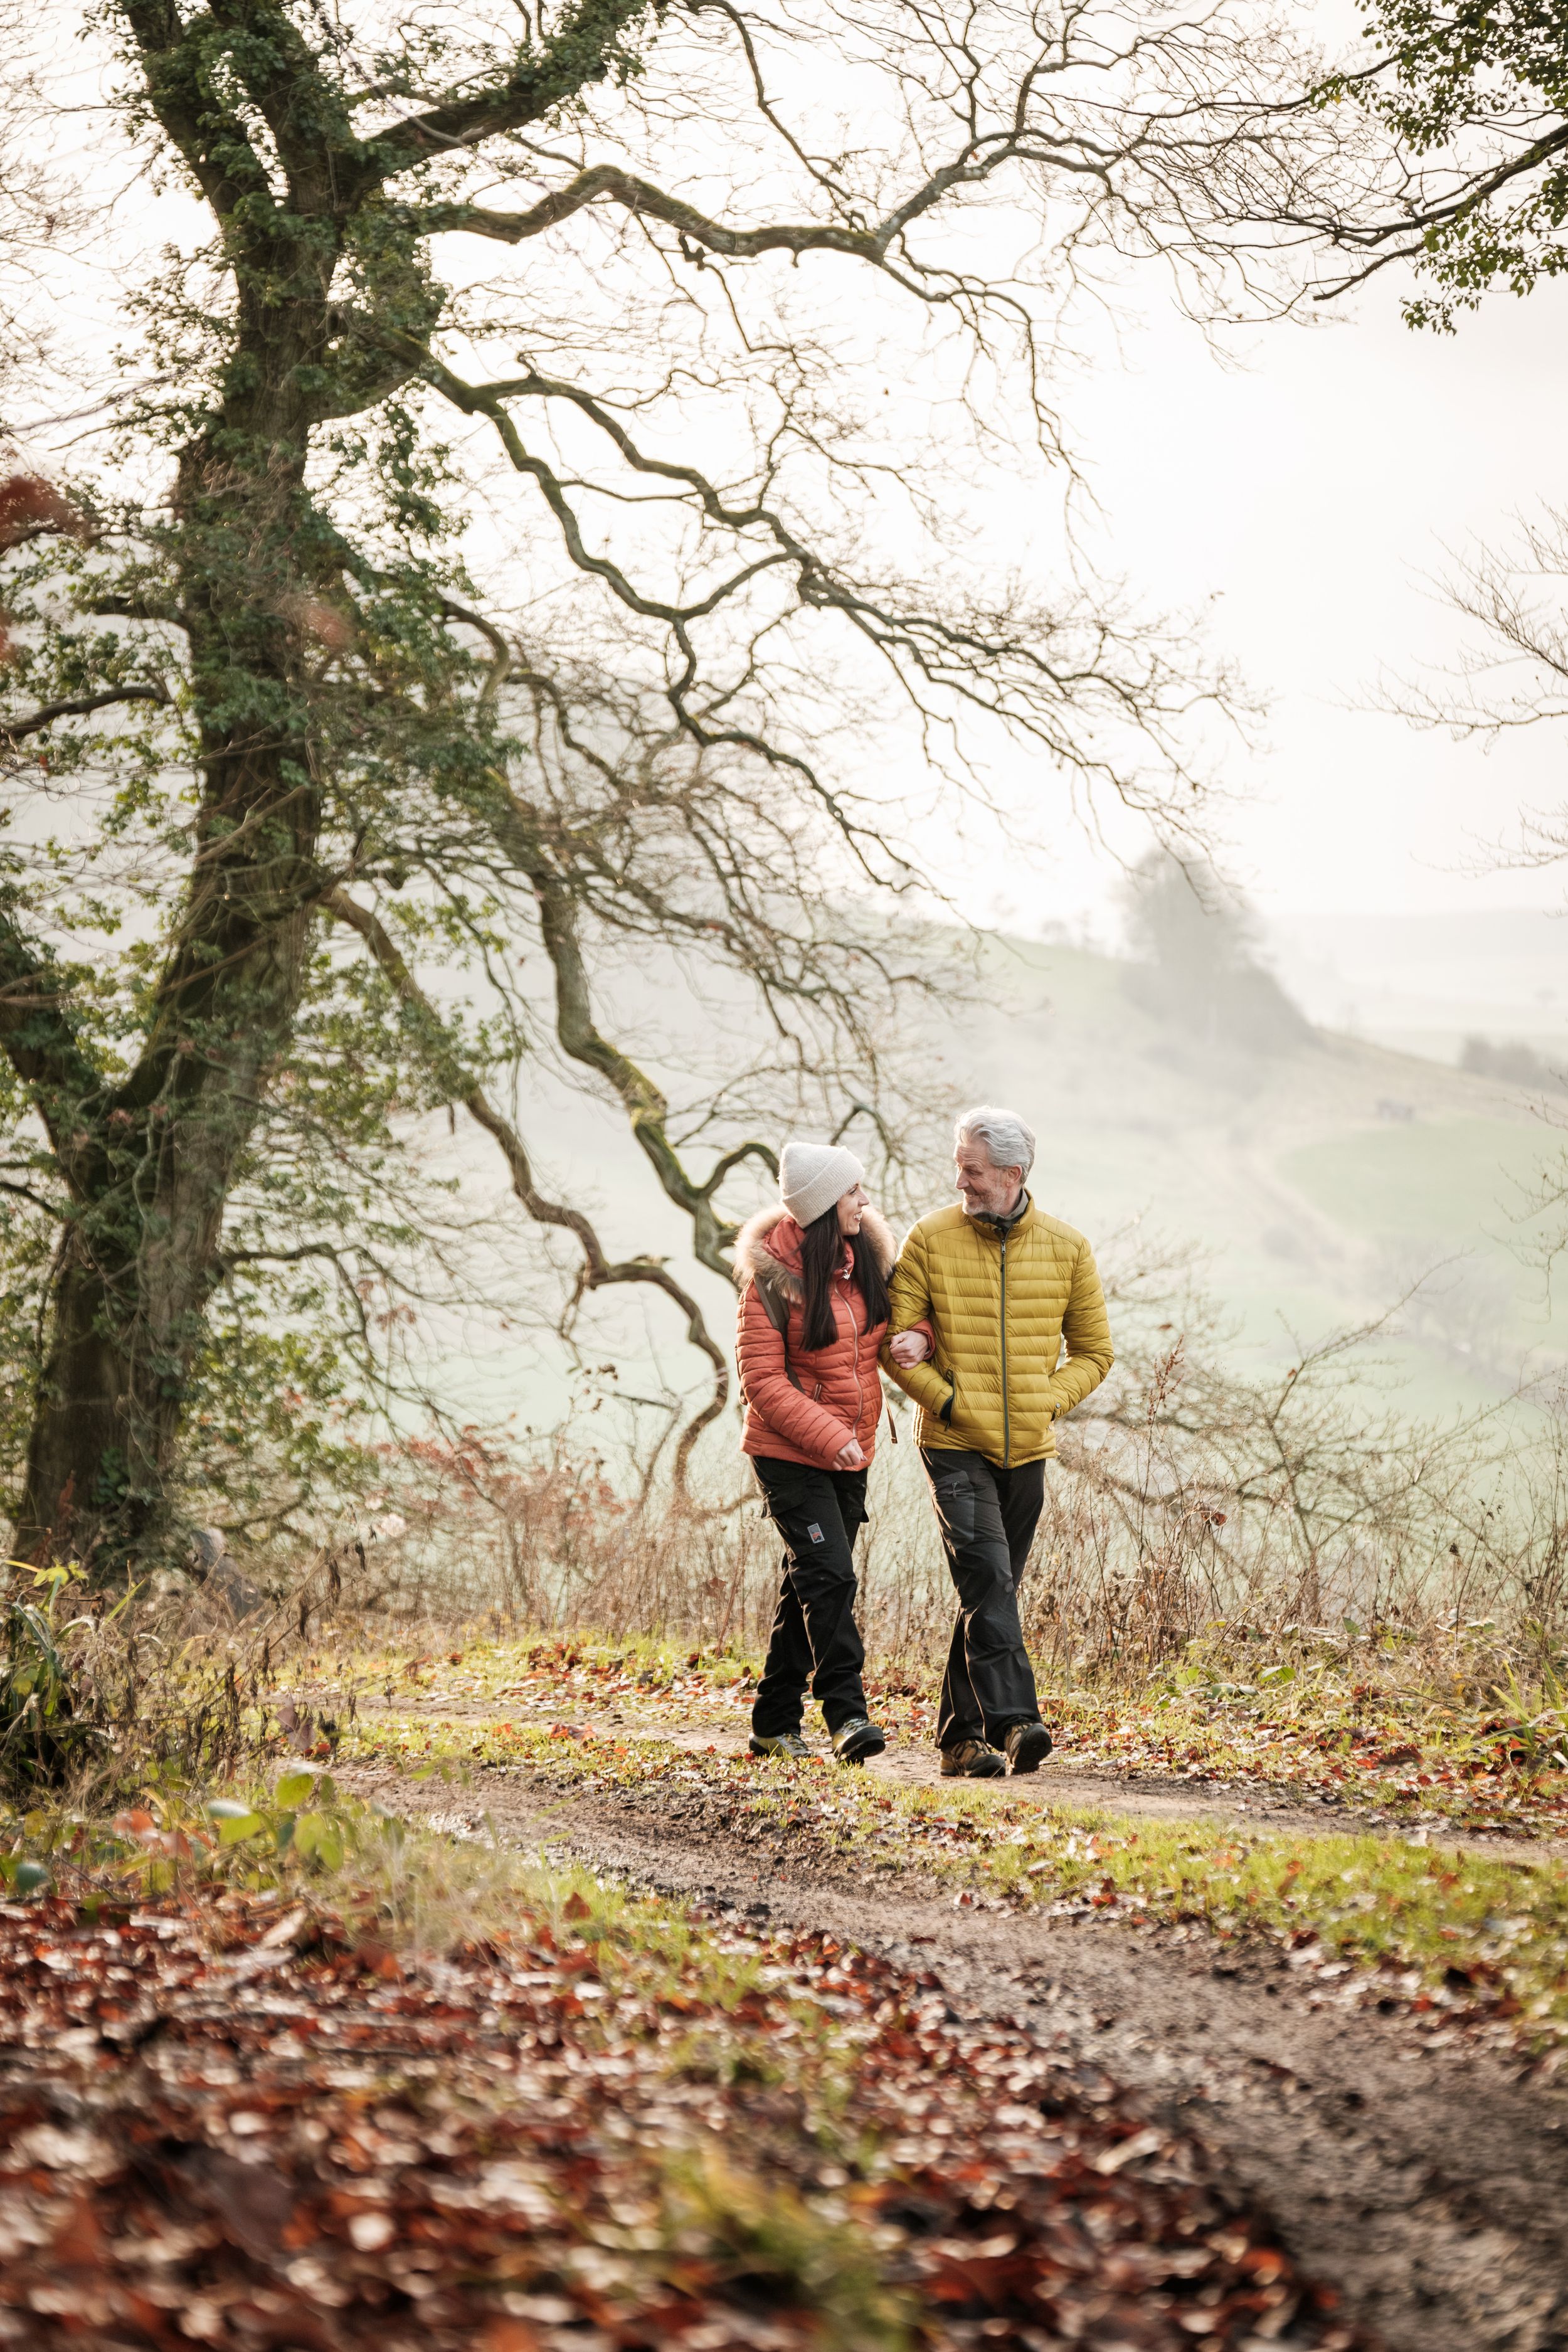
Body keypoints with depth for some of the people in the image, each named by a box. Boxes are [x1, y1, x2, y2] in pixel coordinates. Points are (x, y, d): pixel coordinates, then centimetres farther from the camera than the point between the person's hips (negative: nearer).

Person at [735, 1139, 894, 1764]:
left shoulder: (865, 1256, 5)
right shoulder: (773, 1274, -14)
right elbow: (762, 1380, -15)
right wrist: (829, 1435, -21)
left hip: (850, 1454, 7)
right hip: (789, 1453, -7)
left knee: (811, 1586, 10)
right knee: (830, 1574, -17)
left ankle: (775, 1723, 18)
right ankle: (847, 1716, -18)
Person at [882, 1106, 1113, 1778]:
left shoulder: (1065, 1248, 3)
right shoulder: (930, 1239, -3)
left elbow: (1093, 1351, 12)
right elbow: (896, 1342, 0)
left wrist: (1047, 1402, -2)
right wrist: (948, 1402, -11)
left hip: (1027, 1450, 3)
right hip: (955, 1446, -3)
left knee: (992, 1590, 10)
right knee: (987, 1577, -20)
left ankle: (960, 1736, 19)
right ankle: (1013, 1723, -28)